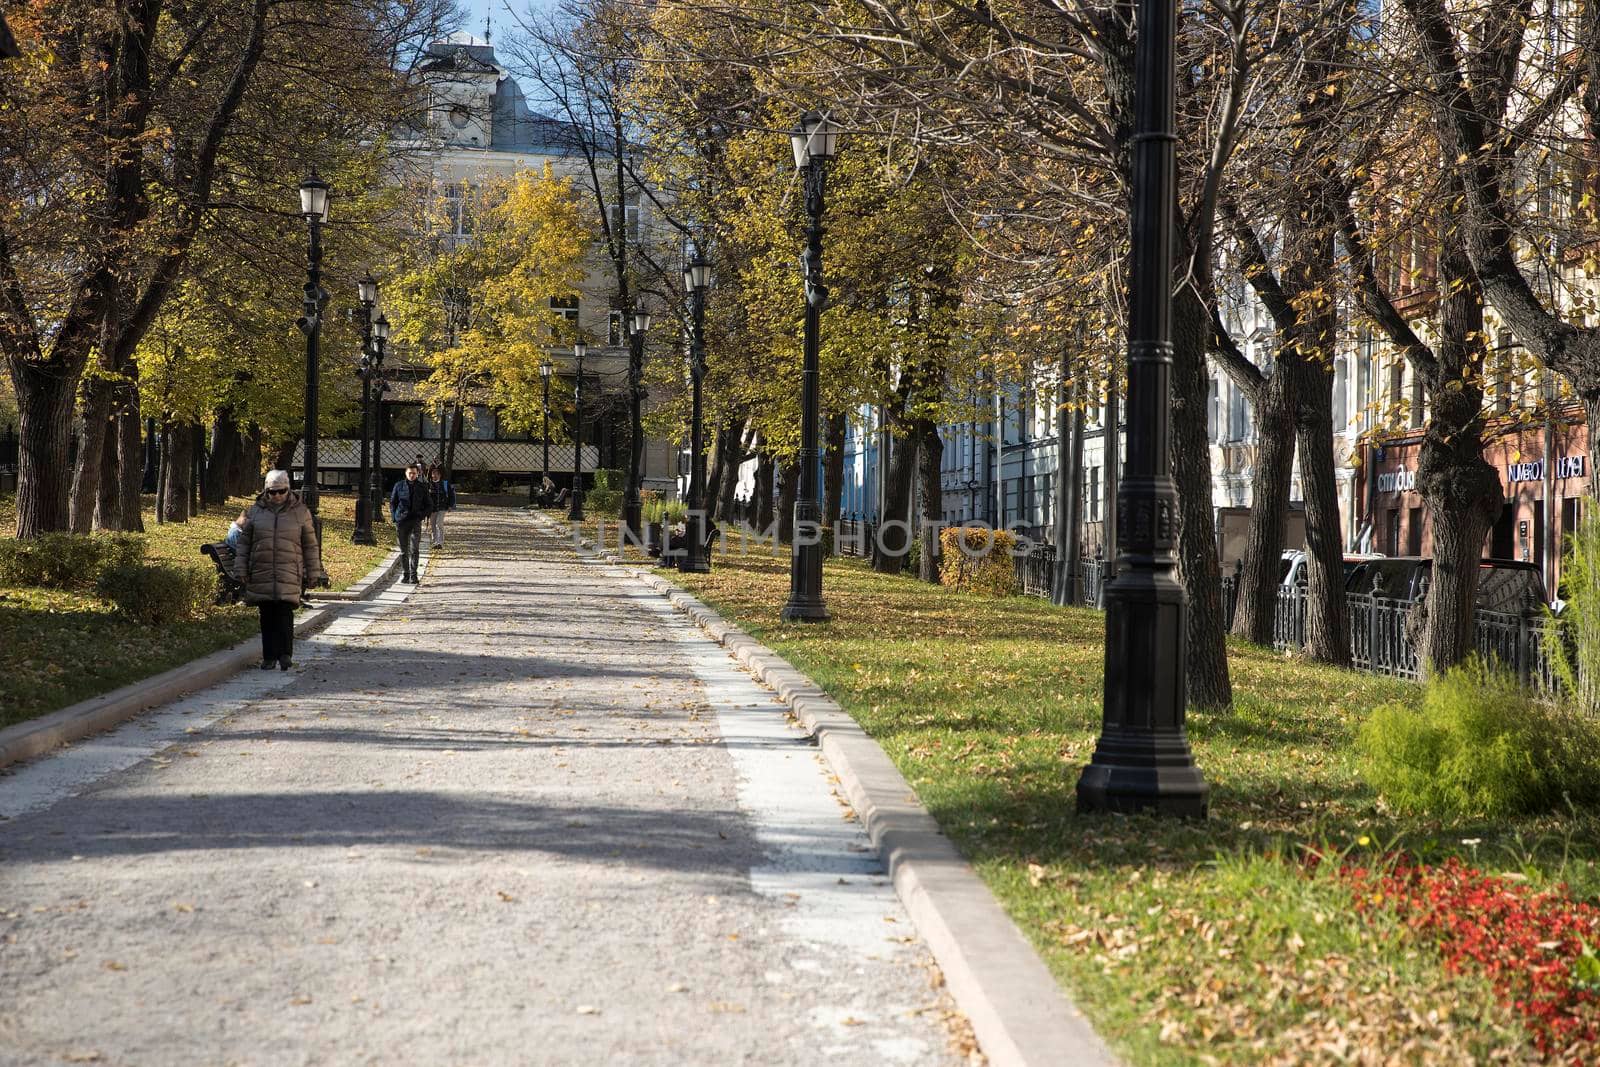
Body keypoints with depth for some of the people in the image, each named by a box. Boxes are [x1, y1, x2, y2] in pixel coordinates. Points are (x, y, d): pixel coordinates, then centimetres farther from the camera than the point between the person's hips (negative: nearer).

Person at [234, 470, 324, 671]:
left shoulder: (300, 512, 5)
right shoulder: (255, 511, 8)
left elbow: (310, 546, 9)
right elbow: (243, 542, 12)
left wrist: (313, 574, 6)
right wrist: (241, 570, 5)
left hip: (289, 574, -2)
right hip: (261, 574, 2)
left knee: (285, 613, -12)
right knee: (267, 616, 5)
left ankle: (285, 654, -3)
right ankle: (269, 657, 12)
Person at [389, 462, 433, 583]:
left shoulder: (422, 488, 4)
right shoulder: (399, 486, 4)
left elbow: (429, 504, 12)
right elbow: (392, 502, 11)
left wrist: (421, 516, 0)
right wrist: (394, 517, 2)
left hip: (415, 522, -1)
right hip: (401, 522, 1)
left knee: (414, 549, -10)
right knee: (403, 550, 7)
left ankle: (413, 575, -11)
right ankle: (404, 573, 16)